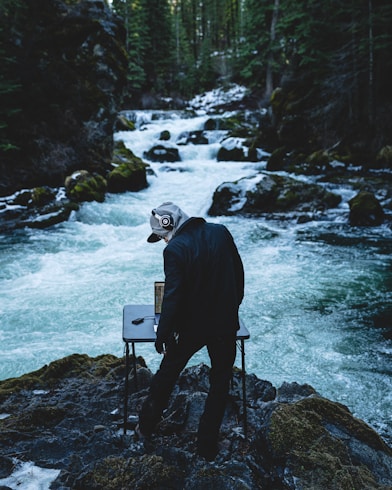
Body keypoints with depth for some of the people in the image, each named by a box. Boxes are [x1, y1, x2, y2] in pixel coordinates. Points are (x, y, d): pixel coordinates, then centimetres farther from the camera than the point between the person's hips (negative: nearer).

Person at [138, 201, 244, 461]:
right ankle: (208, 444, 25)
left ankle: (148, 422, 39)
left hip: (191, 326, -3)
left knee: (167, 372, 20)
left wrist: (163, 337, -12)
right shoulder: (221, 232, -4)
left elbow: (172, 297, -21)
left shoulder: (175, 249, -19)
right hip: (225, 323, 3)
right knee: (220, 382, 16)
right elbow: (239, 272, 5)